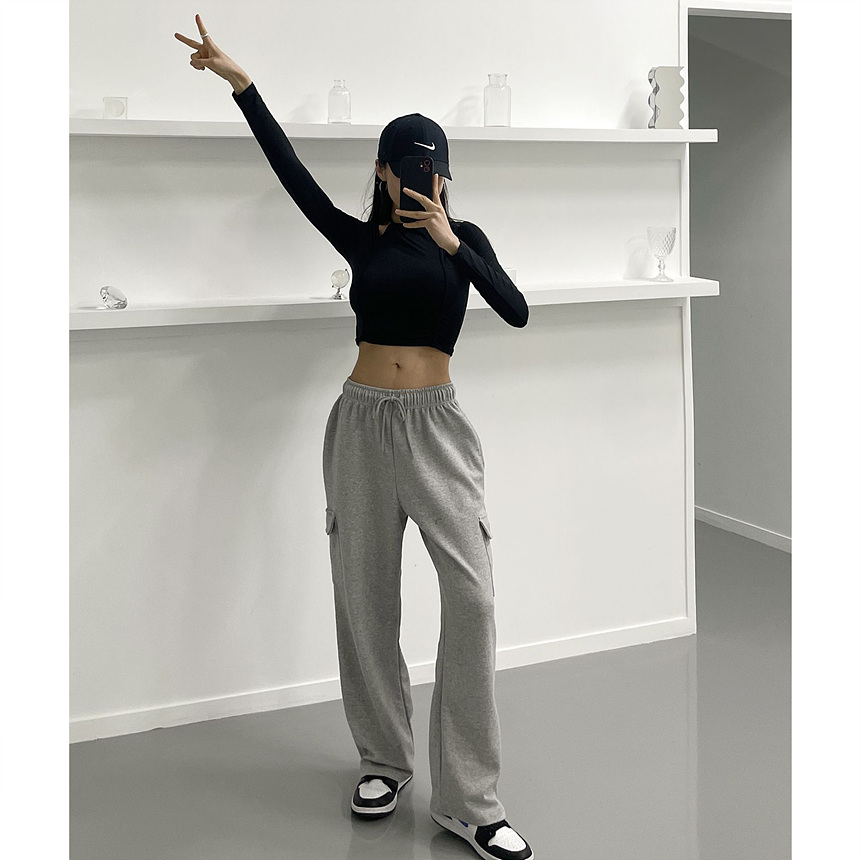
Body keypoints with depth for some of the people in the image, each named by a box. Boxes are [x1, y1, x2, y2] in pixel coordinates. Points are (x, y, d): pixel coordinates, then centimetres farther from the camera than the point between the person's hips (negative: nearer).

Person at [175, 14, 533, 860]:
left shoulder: (465, 239, 7)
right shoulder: (363, 240, 9)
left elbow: (516, 311, -8)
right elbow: (292, 171, 4)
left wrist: (448, 243, -16)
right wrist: (238, 80, 0)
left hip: (434, 421, -1)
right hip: (362, 420, 2)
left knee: (471, 594, -12)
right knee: (366, 596, 6)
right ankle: (384, 759, 25)